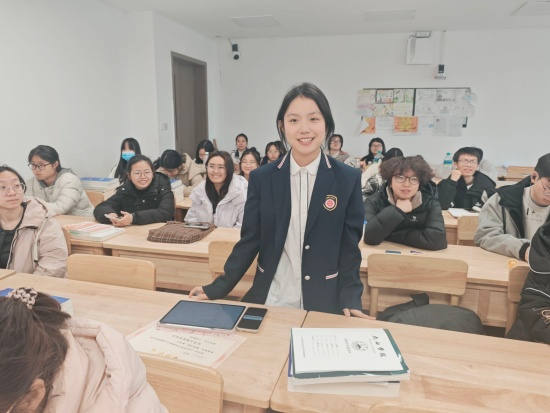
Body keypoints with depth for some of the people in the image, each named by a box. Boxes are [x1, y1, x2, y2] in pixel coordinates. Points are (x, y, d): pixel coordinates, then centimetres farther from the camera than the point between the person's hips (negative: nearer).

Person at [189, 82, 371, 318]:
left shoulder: (348, 180, -6)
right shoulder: (262, 178, -4)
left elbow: (349, 247, -2)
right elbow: (249, 241, -1)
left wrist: (350, 300, -11)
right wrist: (218, 288, -4)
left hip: (324, 304, 0)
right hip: (269, 300, 1)